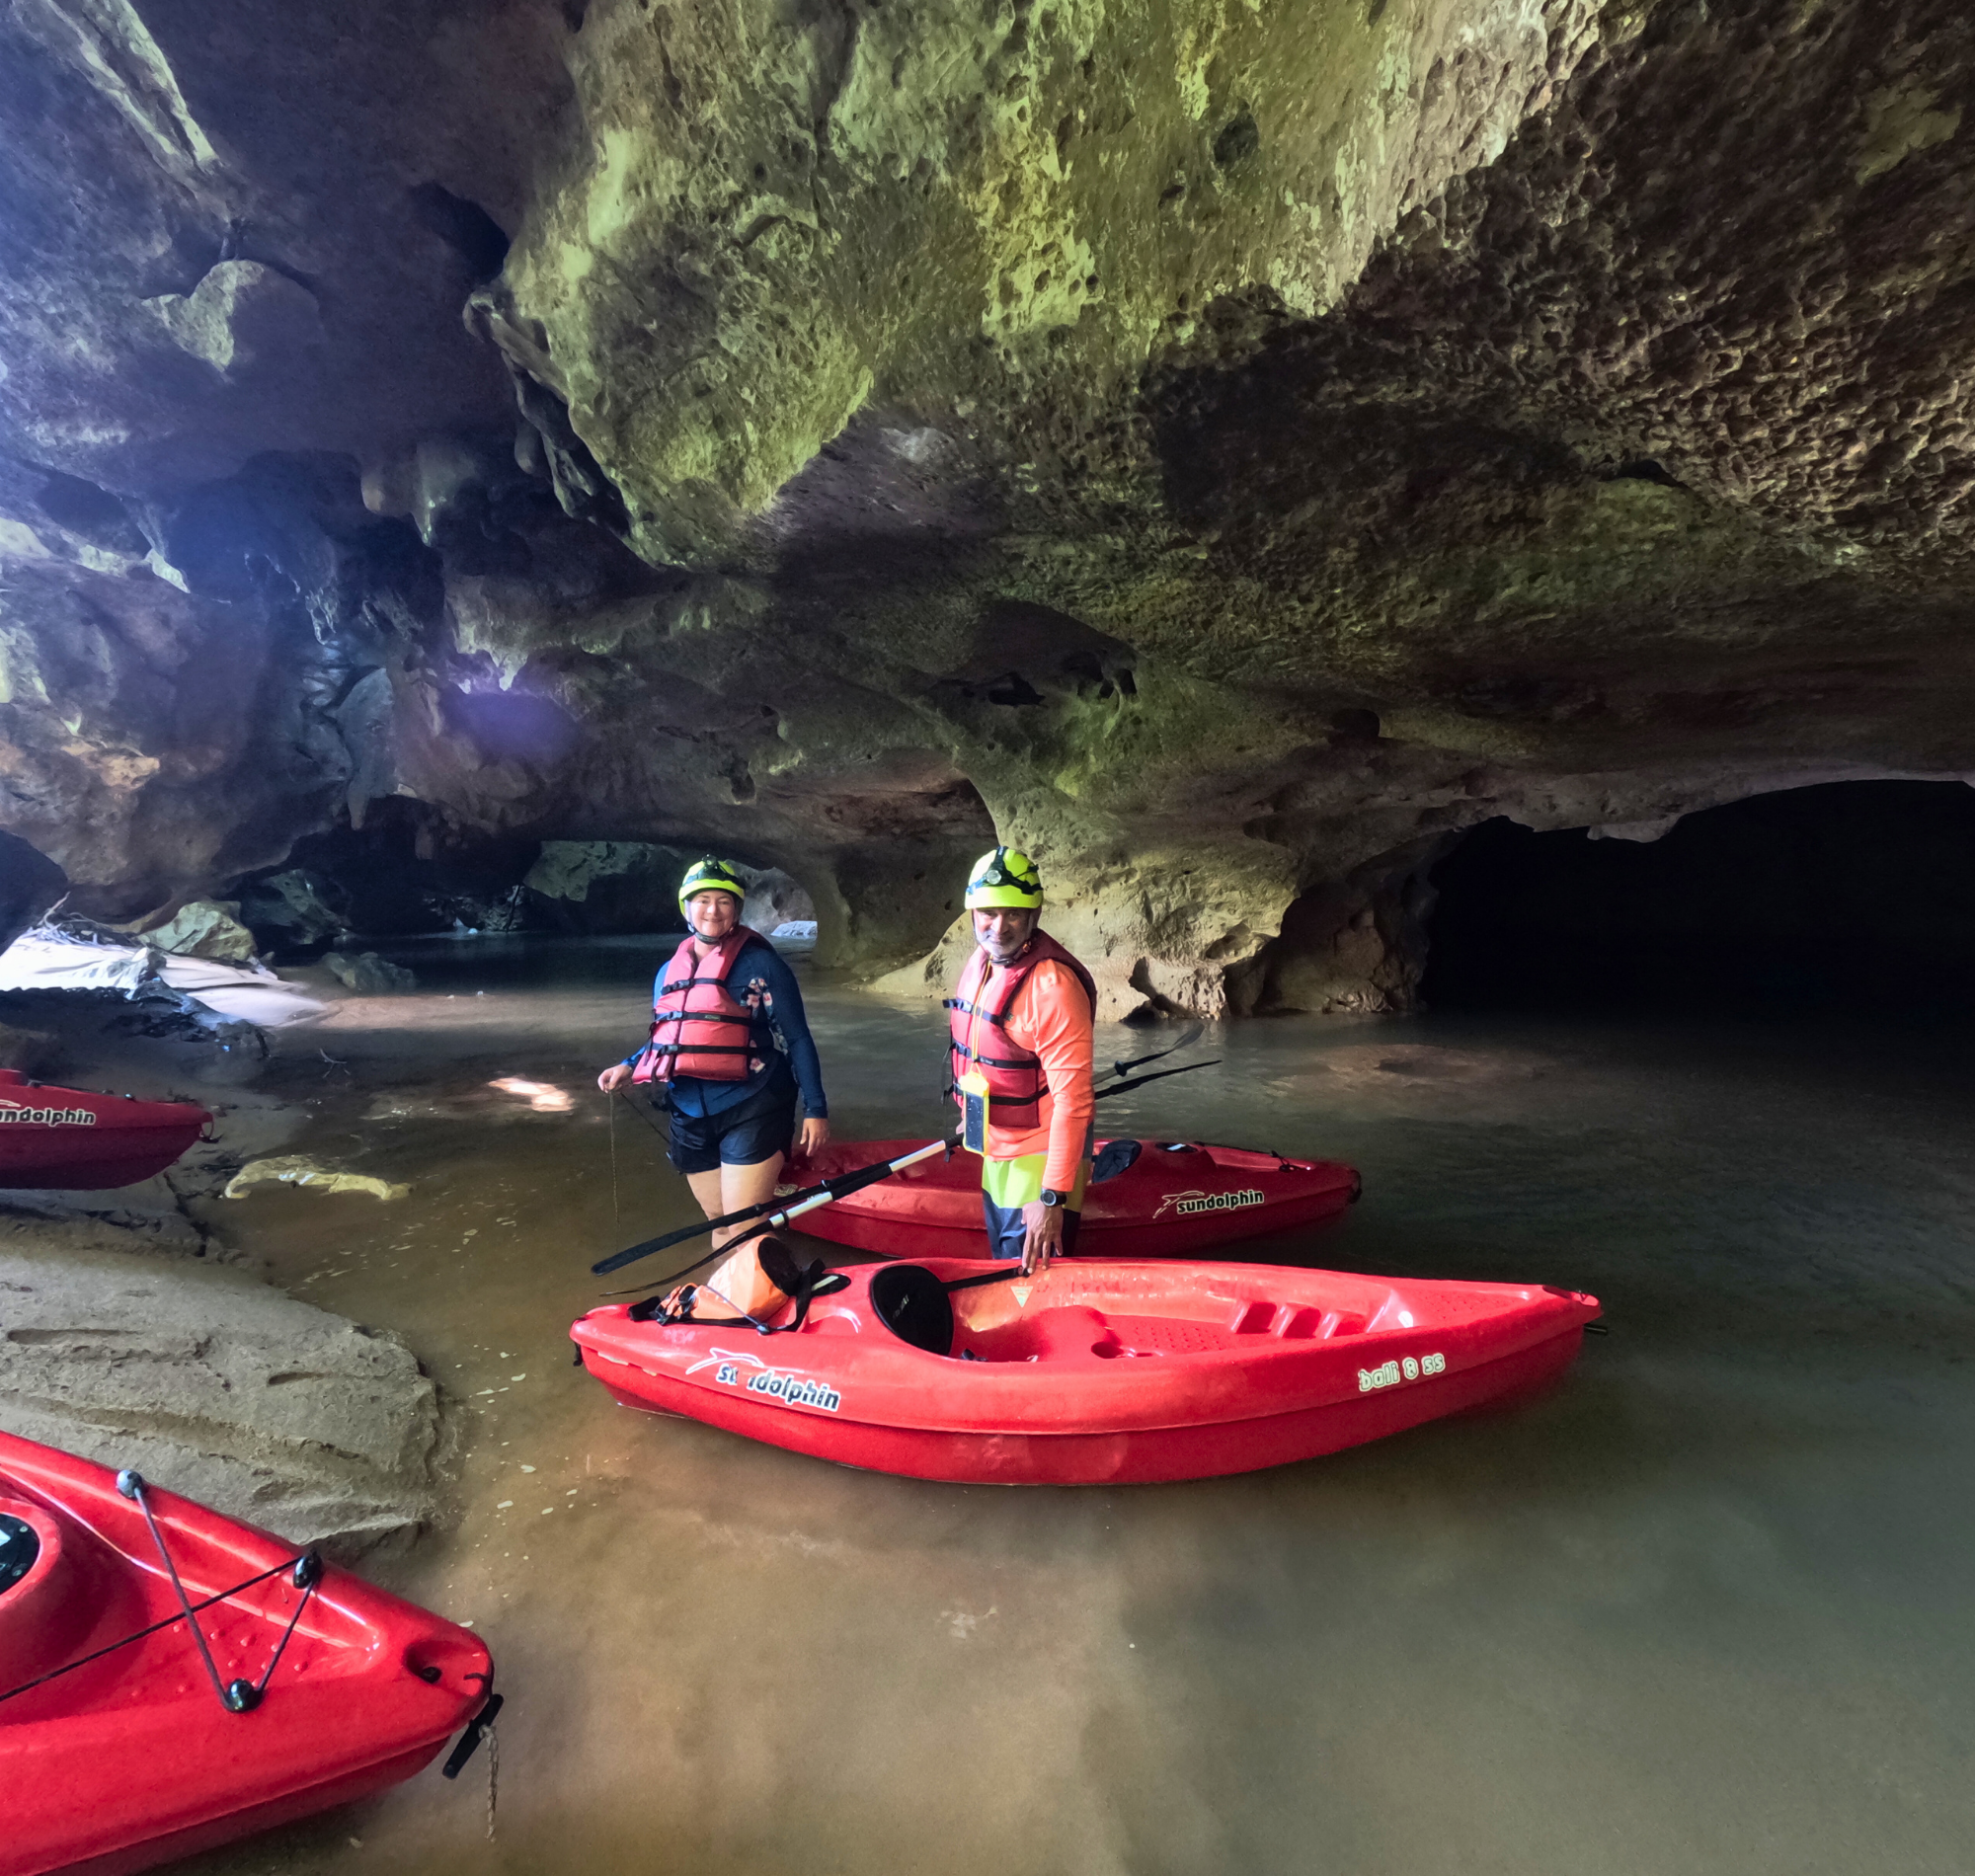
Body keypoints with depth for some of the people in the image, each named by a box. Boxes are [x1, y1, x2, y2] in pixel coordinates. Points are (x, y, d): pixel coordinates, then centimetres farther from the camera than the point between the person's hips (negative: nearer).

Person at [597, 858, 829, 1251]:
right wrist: (629, 1067, 3)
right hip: (690, 1116, 6)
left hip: (751, 1114, -6)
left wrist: (815, 1108, -11)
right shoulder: (669, 972, 10)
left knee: (745, 1231, -8)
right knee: (718, 1222, 17)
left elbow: (797, 1039, -7)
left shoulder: (759, 963, -8)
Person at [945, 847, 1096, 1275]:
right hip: (997, 1153, 8)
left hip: (1038, 1160, -8)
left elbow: (1073, 1102, -27)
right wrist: (972, 1113, 25)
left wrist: (1052, 1198, -28)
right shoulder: (979, 962, 1)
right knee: (1003, 1265, 25)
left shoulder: (1052, 984, -26)